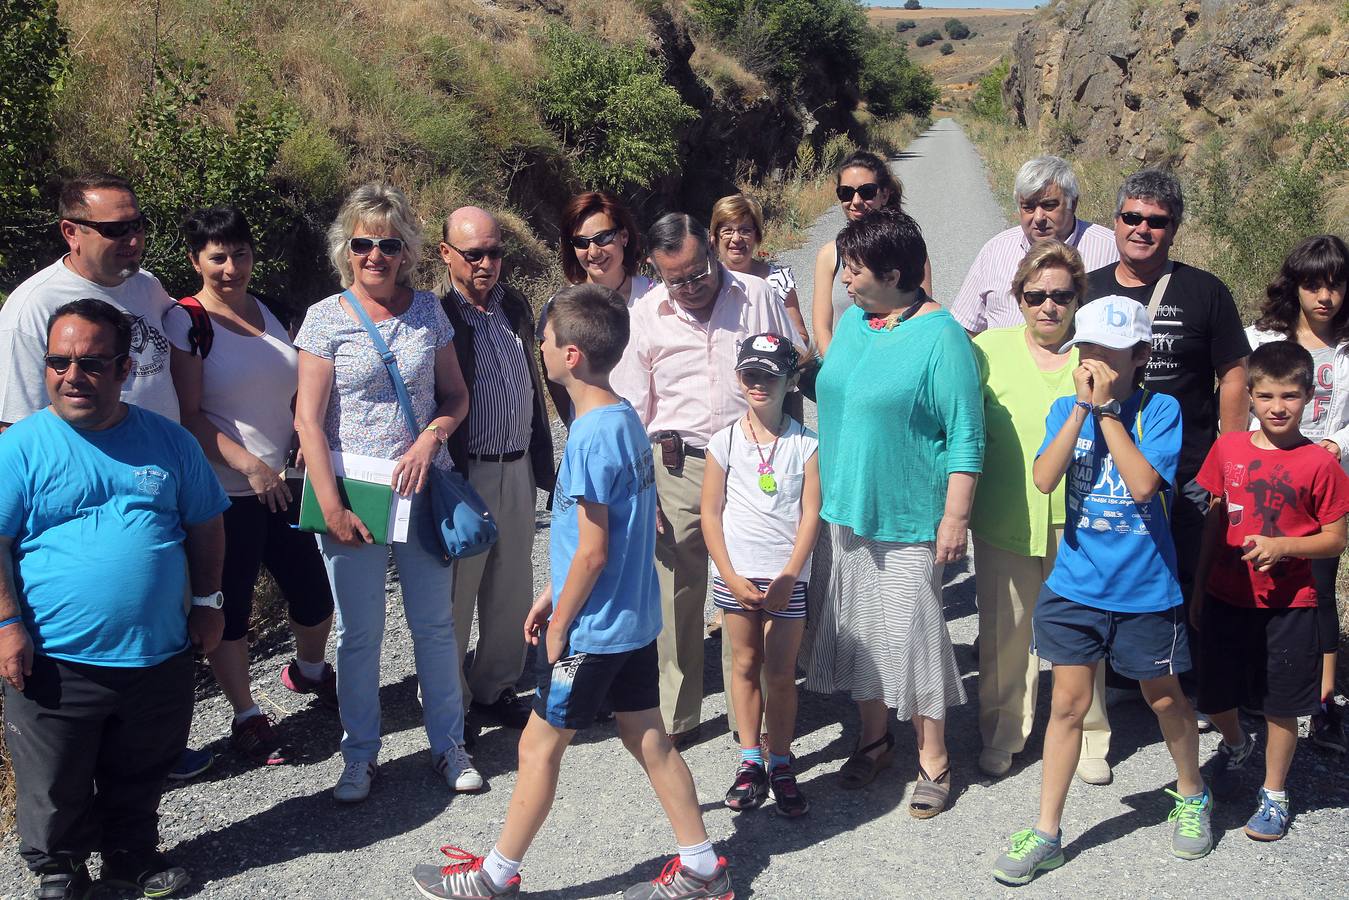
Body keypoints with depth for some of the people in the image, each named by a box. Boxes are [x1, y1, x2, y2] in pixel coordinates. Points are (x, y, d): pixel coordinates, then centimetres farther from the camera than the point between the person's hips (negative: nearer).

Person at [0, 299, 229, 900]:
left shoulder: (167, 440, 2)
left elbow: (204, 525, 11)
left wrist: (207, 601, 9)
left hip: (159, 655, 3)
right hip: (55, 660, -2)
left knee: (140, 777, 20)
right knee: (56, 787, 12)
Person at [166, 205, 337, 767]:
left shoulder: (266, 314, 11)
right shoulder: (185, 323, -8)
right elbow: (189, 415, -12)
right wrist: (249, 465, -19)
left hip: (286, 486, 6)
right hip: (226, 494, -5)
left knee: (316, 597, 11)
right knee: (231, 609, 4)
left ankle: (308, 671, 41)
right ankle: (246, 717, 21)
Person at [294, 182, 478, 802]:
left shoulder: (428, 310, 4)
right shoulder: (326, 318, -4)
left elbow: (455, 395, 11)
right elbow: (308, 419, -7)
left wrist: (431, 437, -10)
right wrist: (331, 507, -12)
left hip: (423, 489, 2)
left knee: (435, 622, 10)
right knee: (359, 631, 6)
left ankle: (448, 744, 24)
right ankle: (360, 755, 22)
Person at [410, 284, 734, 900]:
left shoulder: (591, 437, -23)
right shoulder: (626, 419, 5)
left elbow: (593, 551, -22)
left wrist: (559, 623, -10)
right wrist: (552, 594, 17)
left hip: (593, 628, -9)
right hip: (634, 618, 9)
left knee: (539, 747, 6)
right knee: (648, 739, 15)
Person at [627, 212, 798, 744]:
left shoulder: (757, 296, 2)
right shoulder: (645, 315, 2)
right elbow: (631, 411, 5)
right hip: (677, 467, 1)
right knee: (676, 595, 5)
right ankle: (676, 717, 21)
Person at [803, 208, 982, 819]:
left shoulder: (940, 335, -14)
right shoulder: (852, 320, 6)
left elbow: (966, 434, -14)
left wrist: (956, 517, -15)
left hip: (906, 518, -7)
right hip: (842, 509, 7)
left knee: (911, 635, 0)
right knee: (856, 628, 15)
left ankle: (933, 760, 16)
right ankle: (874, 736, 33)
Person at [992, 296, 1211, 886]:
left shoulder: (1161, 410, -9)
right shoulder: (1067, 407, -1)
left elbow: (1143, 484, -24)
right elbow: (1044, 478, -16)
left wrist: (1108, 409, -22)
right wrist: (1082, 405, -20)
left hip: (1144, 588, -2)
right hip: (1075, 585, 2)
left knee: (1163, 699, 15)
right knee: (1068, 703, 5)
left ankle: (1192, 796, 43)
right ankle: (1046, 834, 15)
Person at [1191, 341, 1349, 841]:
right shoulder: (1229, 449, 0)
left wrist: (1282, 545, -21)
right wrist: (1198, 589, 11)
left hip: (1288, 606, -3)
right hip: (1226, 597, 3)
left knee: (1282, 707, 8)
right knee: (1214, 699, 13)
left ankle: (1274, 794, 27)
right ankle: (1236, 744, 46)